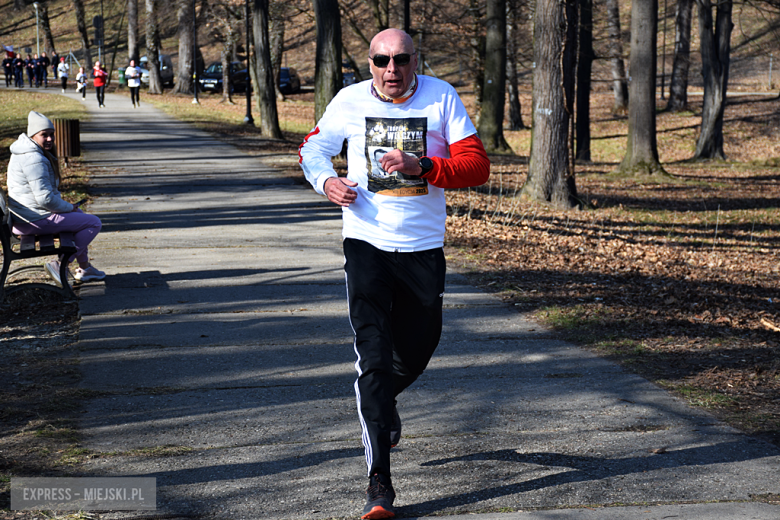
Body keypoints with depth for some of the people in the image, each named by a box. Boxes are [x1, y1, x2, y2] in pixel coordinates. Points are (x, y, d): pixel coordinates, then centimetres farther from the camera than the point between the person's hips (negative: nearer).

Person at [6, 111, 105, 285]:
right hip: (36, 219, -11)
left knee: (79, 215, 30)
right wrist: (68, 207, -9)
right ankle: (60, 264, -3)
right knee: (94, 223, -6)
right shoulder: (34, 160, -24)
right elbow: (45, 199, -27)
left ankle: (84, 267, 32)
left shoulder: (23, 152, 11)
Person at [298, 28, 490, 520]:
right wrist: (326, 180, -8)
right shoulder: (350, 101, -2)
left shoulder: (442, 97, -4)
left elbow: (477, 165, -8)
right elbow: (313, 146, 14)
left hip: (424, 247, 2)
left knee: (419, 346, 17)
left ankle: (384, 400, 54)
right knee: (373, 356, -11)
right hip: (366, 244, -1)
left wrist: (420, 166, -23)